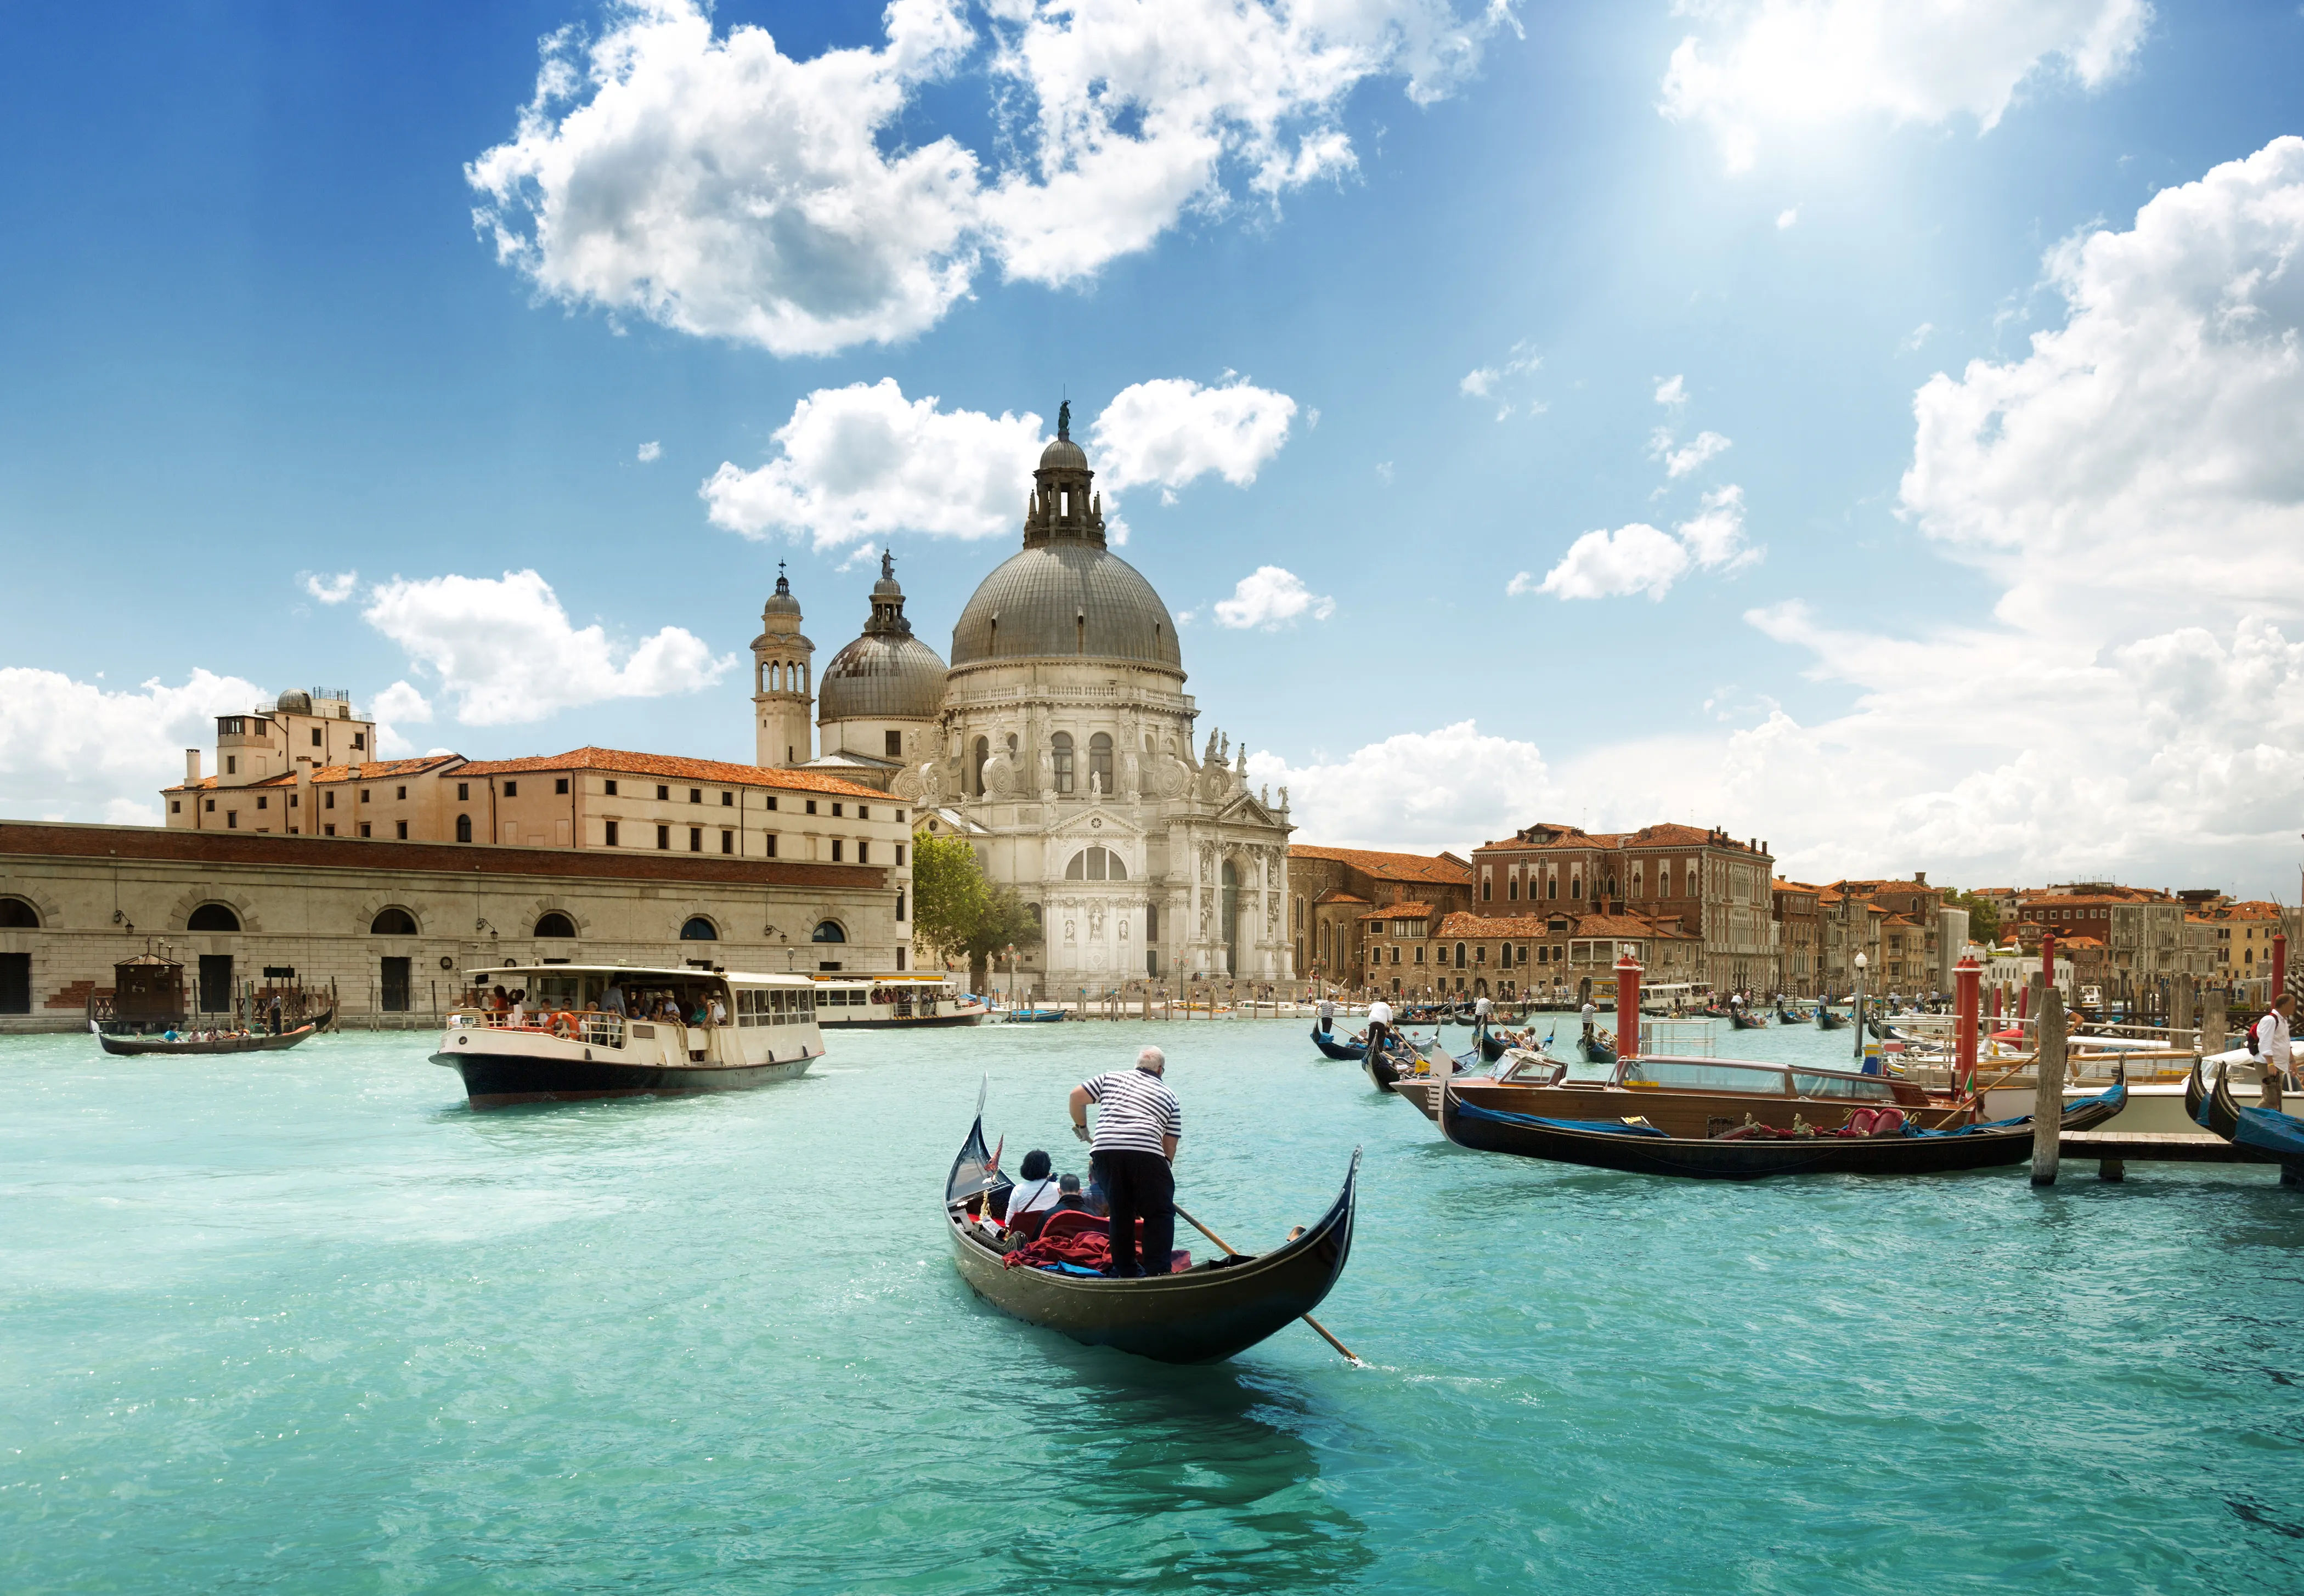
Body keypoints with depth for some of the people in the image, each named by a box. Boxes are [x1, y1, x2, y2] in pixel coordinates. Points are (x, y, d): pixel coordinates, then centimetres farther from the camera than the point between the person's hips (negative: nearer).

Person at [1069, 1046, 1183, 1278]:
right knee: (1160, 1214, 10)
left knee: (1120, 1212, 19)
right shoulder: (1169, 1096, 22)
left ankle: (1125, 1270, 23)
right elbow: (1170, 1145, 18)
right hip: (1146, 1153, -2)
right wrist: (1165, 1170, 27)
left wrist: (1081, 1127, 31)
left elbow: (1077, 1095, 18)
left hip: (1105, 1150, 2)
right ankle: (1157, 1271, 1)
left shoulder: (1111, 1077, 25)